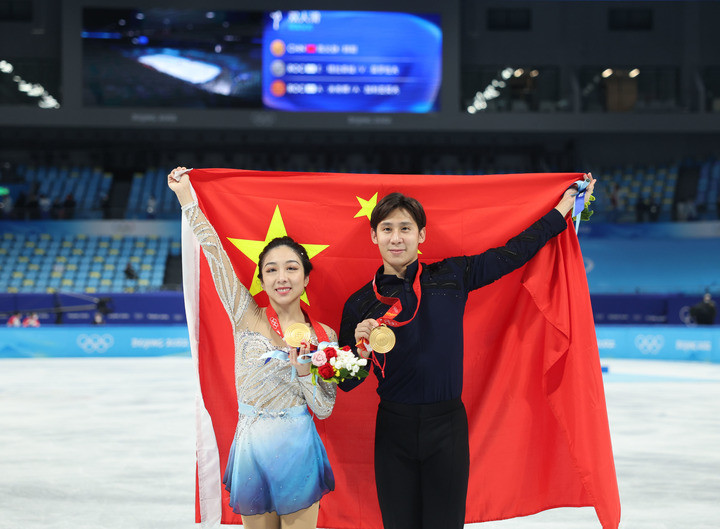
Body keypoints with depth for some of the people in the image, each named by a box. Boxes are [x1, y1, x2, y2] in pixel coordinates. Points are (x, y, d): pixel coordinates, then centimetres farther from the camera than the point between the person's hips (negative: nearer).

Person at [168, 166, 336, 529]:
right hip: (252, 448, 1)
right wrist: (186, 196, 0)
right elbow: (215, 252, -1)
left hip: (298, 449, -1)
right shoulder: (247, 318, -1)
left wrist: (302, 370, -17)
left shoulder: (324, 336, 0)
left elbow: (324, 409, -1)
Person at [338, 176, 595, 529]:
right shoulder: (361, 304, 1)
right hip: (393, 430, 0)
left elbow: (511, 254, 11)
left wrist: (564, 208, 16)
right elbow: (346, 383, 5)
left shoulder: (450, 276, 3)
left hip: (447, 425, 0)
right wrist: (361, 350, -16)